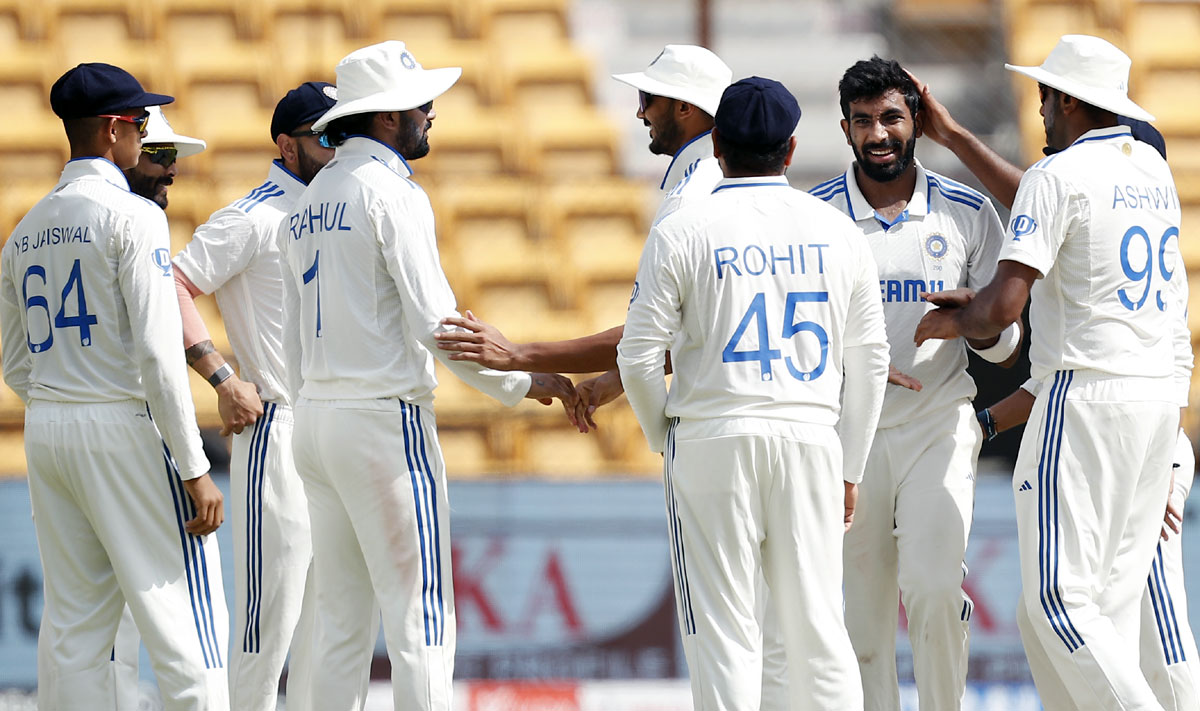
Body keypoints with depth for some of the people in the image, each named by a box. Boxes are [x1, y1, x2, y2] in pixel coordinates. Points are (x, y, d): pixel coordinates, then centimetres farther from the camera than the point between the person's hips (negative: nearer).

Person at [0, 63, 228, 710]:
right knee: (180, 617, -6)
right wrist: (194, 469, -15)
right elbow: (157, 353, -16)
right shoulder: (131, 216, -9)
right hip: (124, 425, -7)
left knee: (74, 631, 7)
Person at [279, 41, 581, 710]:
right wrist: (524, 380, -8)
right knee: (420, 617, -7)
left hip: (315, 424, 9)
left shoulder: (310, 201, 15)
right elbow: (435, 324, -17)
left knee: (343, 618, 10)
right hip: (387, 421, -9)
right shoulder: (391, 192, -11)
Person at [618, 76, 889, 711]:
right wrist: (849, 469, 19)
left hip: (712, 439, -3)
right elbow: (868, 361, 11)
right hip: (811, 438, 3)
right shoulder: (839, 232, 7)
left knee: (724, 635, -1)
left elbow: (639, 355, -3)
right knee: (818, 631, 7)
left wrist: (662, 437, 14)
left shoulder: (681, 232, -4)